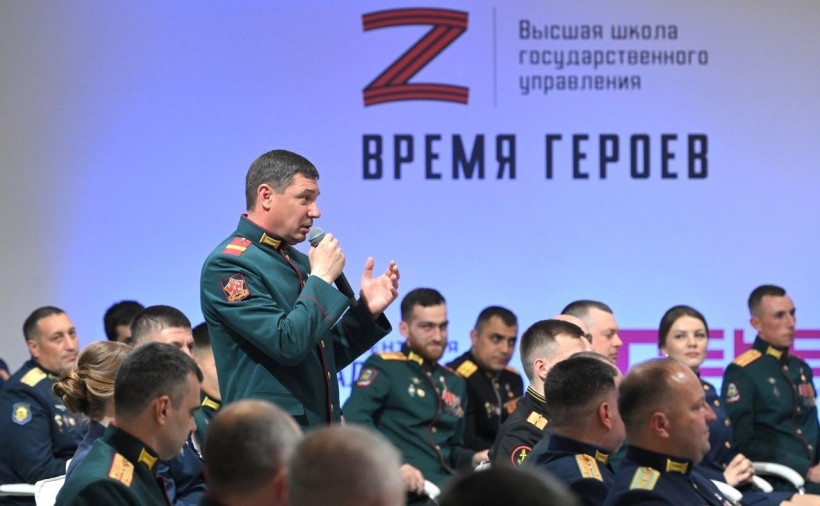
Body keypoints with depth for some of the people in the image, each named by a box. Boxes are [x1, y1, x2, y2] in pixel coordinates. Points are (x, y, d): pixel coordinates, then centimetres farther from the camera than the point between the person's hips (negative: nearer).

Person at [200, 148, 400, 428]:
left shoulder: (300, 261, 16)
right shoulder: (228, 264, -10)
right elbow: (288, 346, -20)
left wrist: (366, 311, 7)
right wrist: (321, 278, -11)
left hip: (320, 429, 8)